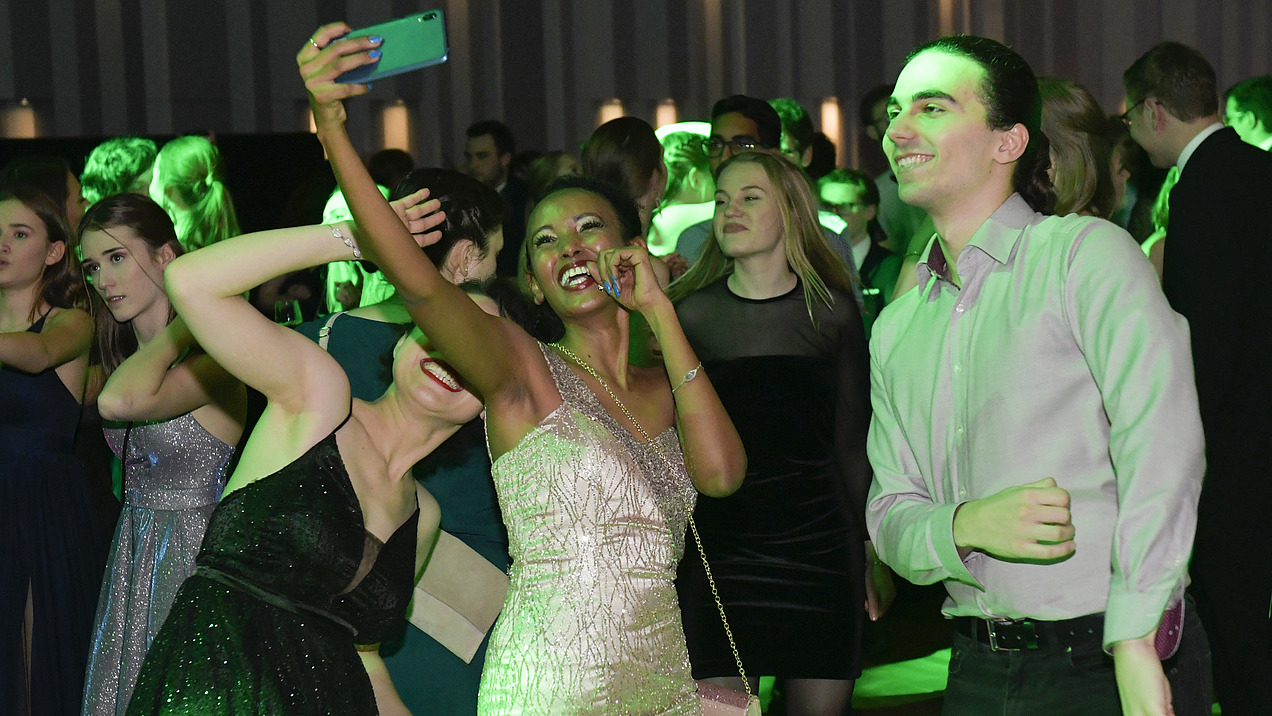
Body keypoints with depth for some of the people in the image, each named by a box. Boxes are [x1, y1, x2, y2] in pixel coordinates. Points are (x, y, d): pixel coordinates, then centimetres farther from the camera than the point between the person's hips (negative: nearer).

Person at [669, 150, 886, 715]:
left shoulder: (832, 312, 3)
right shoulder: (693, 313, 2)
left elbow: (853, 440, 7)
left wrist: (874, 551, 7)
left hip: (820, 542, 0)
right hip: (718, 547, 0)